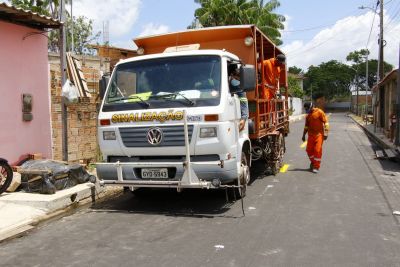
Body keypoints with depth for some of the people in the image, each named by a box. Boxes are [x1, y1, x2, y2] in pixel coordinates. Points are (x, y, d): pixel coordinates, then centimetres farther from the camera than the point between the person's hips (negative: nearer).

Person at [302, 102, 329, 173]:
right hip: (311, 135, 6)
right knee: (309, 150, 5)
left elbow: (325, 122, -9)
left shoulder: (319, 112, -7)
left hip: (319, 135, -6)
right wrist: (304, 135, 19)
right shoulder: (308, 115, 12)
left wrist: (325, 133, -14)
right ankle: (313, 162, 28)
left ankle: (316, 167, 1)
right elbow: (306, 126, 21)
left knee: (317, 150, -7)